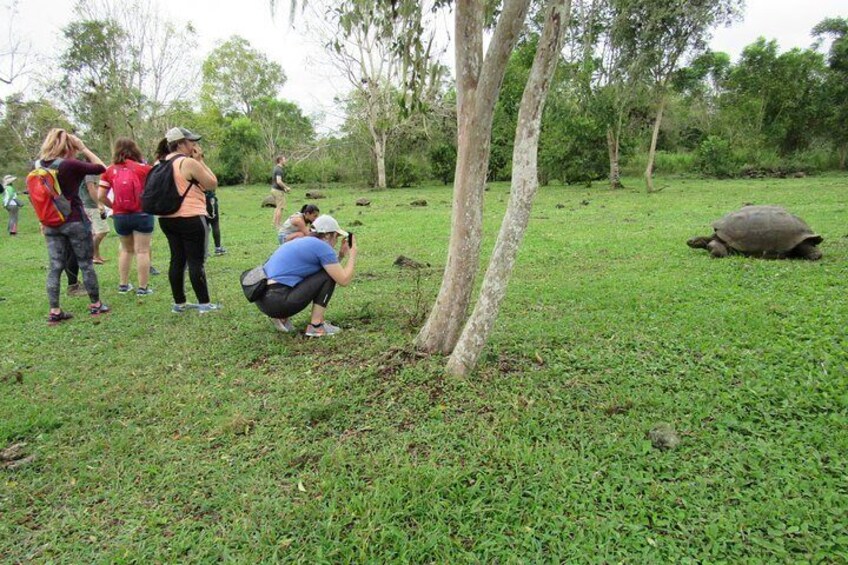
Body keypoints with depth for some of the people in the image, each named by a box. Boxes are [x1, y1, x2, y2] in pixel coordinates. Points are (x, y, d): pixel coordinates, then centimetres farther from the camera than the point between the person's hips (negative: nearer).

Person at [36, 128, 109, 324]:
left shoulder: (40, 166, 4)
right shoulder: (71, 165, -15)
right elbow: (101, 168, -8)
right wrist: (84, 148, -3)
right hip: (75, 222, -5)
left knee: (55, 267, 6)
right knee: (86, 264, 6)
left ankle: (54, 312, 7)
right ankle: (96, 305, 15)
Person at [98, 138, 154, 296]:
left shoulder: (109, 170, 2)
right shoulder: (143, 168, -6)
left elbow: (100, 196, -1)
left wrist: (113, 206, 15)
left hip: (120, 216, 4)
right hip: (142, 214, -3)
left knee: (126, 249, 21)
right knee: (142, 251, 2)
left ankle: (123, 285, 25)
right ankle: (142, 288, 4)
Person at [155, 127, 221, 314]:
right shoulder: (189, 163, -15)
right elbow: (212, 184, -8)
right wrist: (200, 161, -3)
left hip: (168, 219, 8)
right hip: (191, 219, -8)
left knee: (177, 260, 11)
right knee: (196, 261, -3)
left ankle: (179, 303, 17)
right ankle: (204, 303, 3)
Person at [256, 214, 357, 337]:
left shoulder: (302, 242, 22)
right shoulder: (322, 246, -5)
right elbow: (344, 280, -2)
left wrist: (341, 254, 29)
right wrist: (352, 255, 12)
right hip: (278, 301, -9)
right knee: (329, 275, 2)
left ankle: (281, 317, 16)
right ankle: (316, 326, 2)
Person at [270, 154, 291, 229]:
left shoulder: (276, 168, 14)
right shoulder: (279, 170, -18)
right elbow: (279, 181, -28)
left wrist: (284, 188, 18)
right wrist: (287, 187, -17)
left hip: (274, 189, 10)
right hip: (278, 190, -10)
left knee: (278, 207, 17)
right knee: (281, 208, -6)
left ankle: (275, 223, 21)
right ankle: (277, 225, -4)